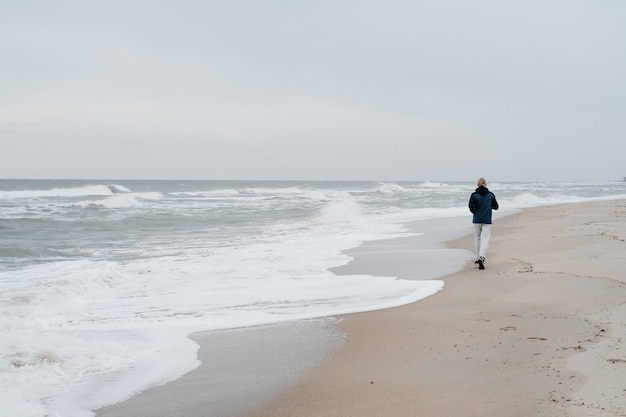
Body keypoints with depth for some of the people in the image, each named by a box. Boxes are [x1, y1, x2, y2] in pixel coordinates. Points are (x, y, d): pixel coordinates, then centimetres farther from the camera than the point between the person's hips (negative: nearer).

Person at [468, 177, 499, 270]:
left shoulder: (474, 195, -3)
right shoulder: (491, 195, 3)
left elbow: (471, 207, -12)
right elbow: (496, 207, 11)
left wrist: (475, 212, 8)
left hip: (477, 220, 0)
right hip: (487, 220, 0)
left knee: (477, 238, 15)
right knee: (485, 239, -6)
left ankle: (478, 258, 21)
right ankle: (482, 257, -26)